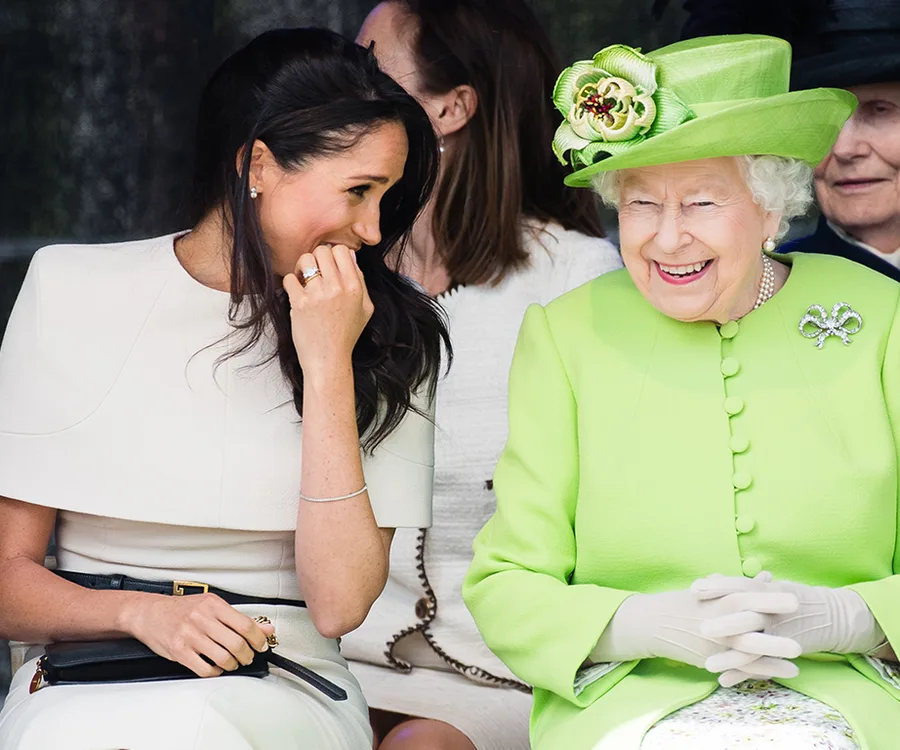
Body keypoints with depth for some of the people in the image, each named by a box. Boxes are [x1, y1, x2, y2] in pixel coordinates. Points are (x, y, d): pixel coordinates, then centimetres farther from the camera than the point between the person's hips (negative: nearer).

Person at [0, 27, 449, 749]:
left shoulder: (392, 337, 4)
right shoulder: (73, 291, 3)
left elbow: (339, 605, -8)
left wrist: (329, 366, -12)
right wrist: (143, 612, -17)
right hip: (87, 681, 0)